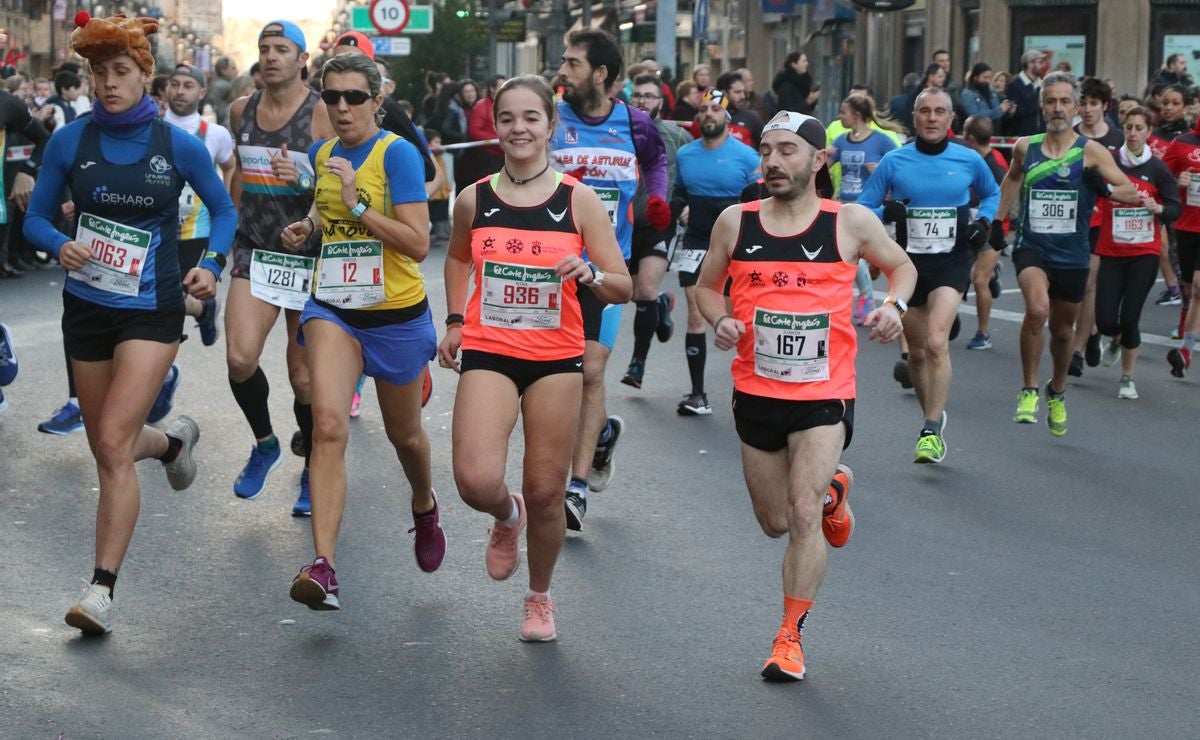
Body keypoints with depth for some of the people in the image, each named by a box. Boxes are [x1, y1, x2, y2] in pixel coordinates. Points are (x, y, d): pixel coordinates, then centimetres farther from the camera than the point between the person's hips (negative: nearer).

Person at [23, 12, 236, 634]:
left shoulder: (179, 146, -5)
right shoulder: (70, 142, -3)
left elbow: (223, 210, 8)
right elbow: (35, 217, 3)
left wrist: (212, 264, -10)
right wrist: (60, 245, -19)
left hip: (151, 311, -3)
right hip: (86, 308, 3)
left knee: (114, 445, -16)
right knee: (106, 448, 16)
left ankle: (102, 590, -13)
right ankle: (174, 441, 51)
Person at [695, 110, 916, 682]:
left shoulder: (851, 223, -5)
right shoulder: (735, 222, 0)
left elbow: (901, 266, 12)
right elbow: (707, 285, 13)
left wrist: (894, 304, -9)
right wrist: (720, 320, -8)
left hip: (824, 395, -3)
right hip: (756, 393, 3)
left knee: (803, 513, -16)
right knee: (775, 522, 14)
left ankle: (790, 636, -1)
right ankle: (833, 489, 49)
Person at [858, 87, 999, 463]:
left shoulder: (969, 160, 0)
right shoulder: (894, 161, -2)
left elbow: (992, 193, 20)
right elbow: (863, 207, 1)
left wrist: (984, 221, 1)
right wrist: (887, 211, -20)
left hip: (952, 262, -2)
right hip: (909, 262, 2)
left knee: (936, 343, -21)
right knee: (916, 351, 12)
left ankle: (931, 430, -18)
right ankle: (933, 416, 34)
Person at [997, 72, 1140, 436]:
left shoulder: (1091, 152, -6)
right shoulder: (1024, 147, 0)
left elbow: (1132, 192, -7)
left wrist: (1106, 189, -27)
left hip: (1072, 254, 1)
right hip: (1031, 246, -1)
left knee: (1063, 330, 15)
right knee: (1037, 308, -29)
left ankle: (1057, 392, 44)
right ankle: (1029, 391, -14)